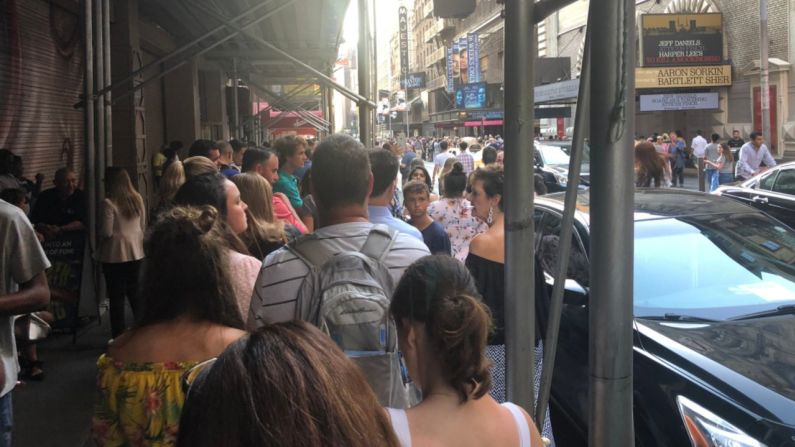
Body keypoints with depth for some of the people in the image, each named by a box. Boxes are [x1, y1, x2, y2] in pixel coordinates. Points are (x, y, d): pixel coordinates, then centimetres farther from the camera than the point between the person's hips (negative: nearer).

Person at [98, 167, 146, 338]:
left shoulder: (108, 203, -16)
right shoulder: (137, 199, 2)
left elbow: (106, 232, -17)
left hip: (115, 255, -6)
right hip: (135, 252, 6)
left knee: (116, 297, 3)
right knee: (135, 293, 17)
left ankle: (119, 335, 6)